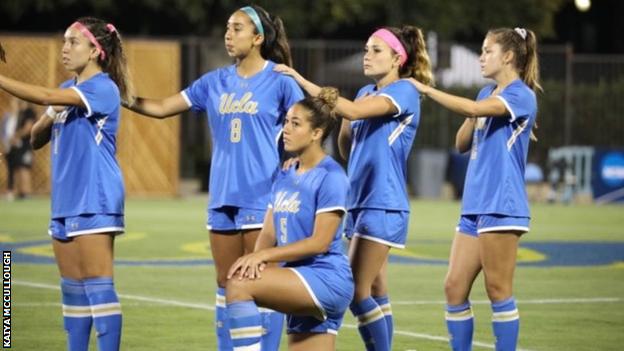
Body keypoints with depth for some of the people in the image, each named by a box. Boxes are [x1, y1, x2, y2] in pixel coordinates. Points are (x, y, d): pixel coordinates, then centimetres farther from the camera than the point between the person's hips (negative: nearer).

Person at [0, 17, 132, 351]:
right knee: (72, 289, 11)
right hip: (65, 200, 9)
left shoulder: (103, 88, -12)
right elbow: (36, 139, 19)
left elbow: (48, 96, -25)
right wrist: (48, 120, -3)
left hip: (94, 200, -9)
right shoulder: (67, 90, 16)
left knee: (97, 285, -11)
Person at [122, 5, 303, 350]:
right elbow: (161, 107, 12)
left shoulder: (279, 80, -3)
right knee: (226, 285, 9)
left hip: (262, 197, -5)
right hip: (223, 198, 5)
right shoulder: (215, 81, 10)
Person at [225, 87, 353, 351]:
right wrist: (257, 258, -13)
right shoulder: (285, 178, 15)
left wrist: (264, 256, -21)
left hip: (326, 280, -8)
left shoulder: (330, 177, -10)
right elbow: (268, 233, 10)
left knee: (239, 284, -24)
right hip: (301, 284, 8)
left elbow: (319, 241, -16)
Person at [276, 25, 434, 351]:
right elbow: (347, 148, 21)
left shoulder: (405, 91, -10)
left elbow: (354, 110, -26)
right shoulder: (366, 93, 15)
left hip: (383, 204, -9)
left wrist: (304, 82, -26)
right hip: (360, 201, 9)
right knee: (375, 292, 9)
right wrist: (344, 127, 1)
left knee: (357, 292, -12)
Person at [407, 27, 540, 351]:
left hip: (500, 206, -8)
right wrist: (474, 119, 2)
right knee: (454, 287, 5)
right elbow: (462, 144, 19)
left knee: (498, 289, -6)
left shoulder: (521, 96, -9)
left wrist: (427, 90, -18)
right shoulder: (487, 94, 17)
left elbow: (472, 108, -25)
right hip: (474, 206, 8)